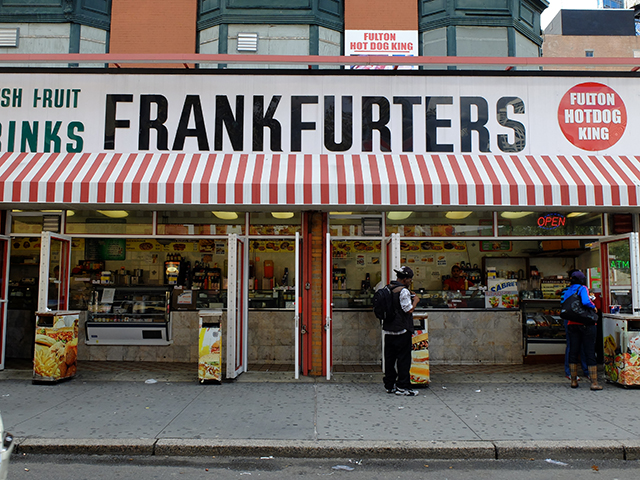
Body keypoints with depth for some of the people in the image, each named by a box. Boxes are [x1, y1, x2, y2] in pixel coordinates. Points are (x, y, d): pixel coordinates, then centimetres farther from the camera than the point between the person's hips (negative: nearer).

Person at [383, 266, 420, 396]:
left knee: (389, 357, 12)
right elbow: (409, 310, -16)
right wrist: (415, 301, 1)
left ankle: (389, 385, 19)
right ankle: (402, 386, 5)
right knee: (404, 358, 1)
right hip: (402, 330, -8)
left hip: (388, 330, 8)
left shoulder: (388, 289, 10)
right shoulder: (403, 291, -16)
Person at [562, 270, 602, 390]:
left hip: (572, 324, 5)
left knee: (573, 352, 9)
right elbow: (585, 302, -24)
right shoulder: (582, 289, -8)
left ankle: (573, 381, 15)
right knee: (590, 353, -1)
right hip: (586, 324, -5)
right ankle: (594, 383, 0)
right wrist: (593, 306, -6)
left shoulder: (568, 291, 10)